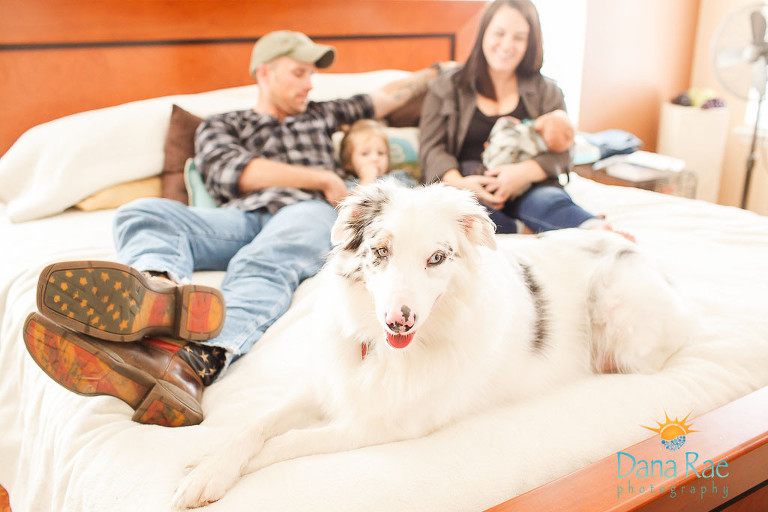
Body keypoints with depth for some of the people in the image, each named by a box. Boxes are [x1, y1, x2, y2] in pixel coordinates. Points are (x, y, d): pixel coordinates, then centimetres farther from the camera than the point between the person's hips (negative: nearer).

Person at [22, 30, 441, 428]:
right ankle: (160, 292, -62)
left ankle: (189, 361, -65)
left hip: (304, 212, 0)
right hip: (239, 218, 1)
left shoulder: (317, 116, 38)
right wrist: (324, 177, 7)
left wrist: (432, 72, 53)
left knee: (262, 265, -37)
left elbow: (382, 98, 45)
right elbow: (233, 173, 7)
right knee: (143, 213, -28)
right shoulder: (220, 127, 28)